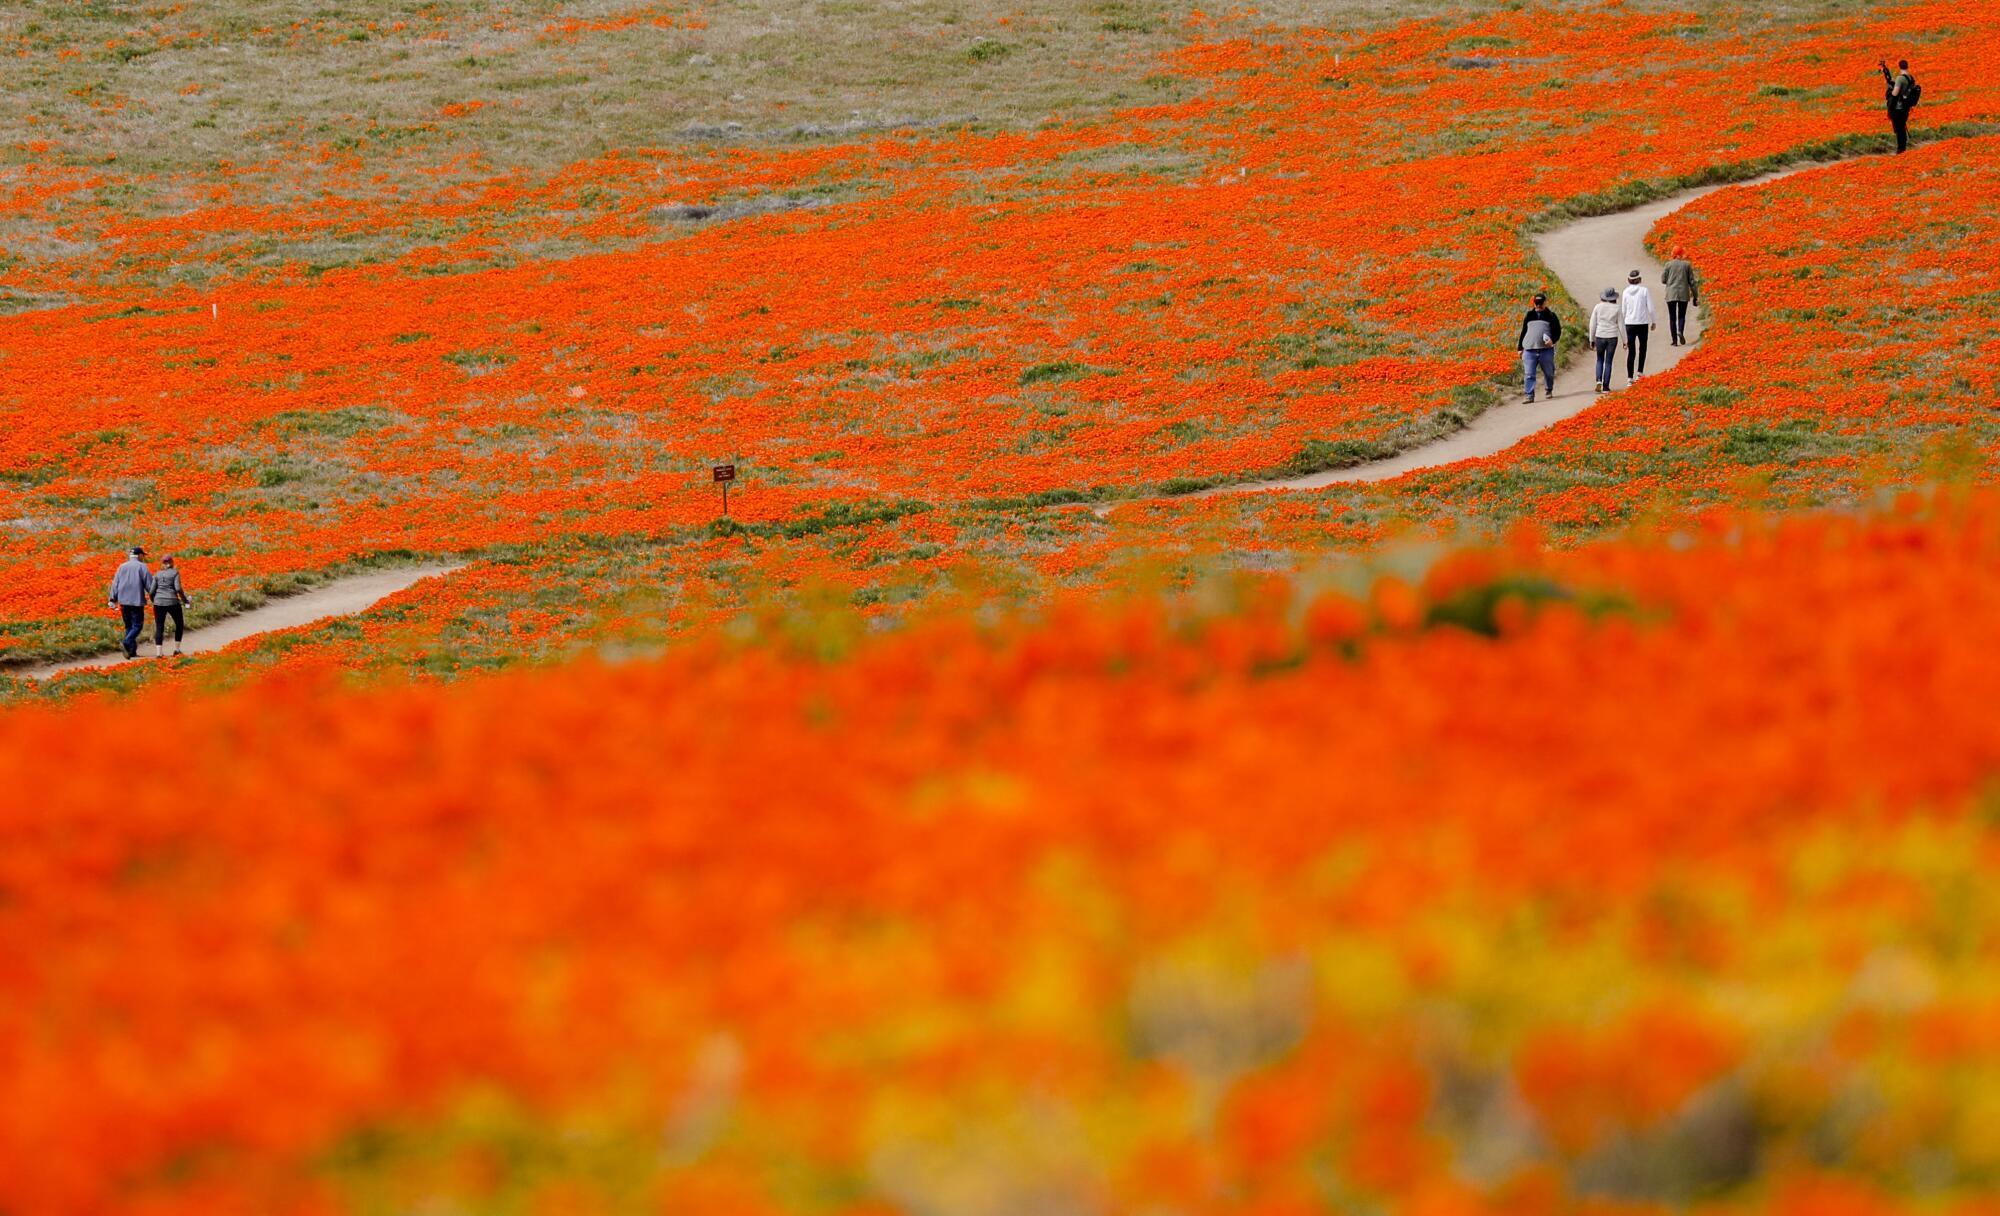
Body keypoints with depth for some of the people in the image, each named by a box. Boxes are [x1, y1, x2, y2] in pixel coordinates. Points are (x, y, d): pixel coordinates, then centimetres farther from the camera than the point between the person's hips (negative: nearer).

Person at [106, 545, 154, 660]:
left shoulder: (122, 567, 10)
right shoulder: (141, 567, -5)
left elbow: (115, 584, 11)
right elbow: (149, 584, -4)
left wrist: (113, 599, 14)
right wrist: (154, 597, 7)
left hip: (124, 601, 5)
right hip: (137, 601, -5)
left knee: (129, 626, 13)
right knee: (137, 625, -4)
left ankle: (132, 651, 11)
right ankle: (127, 643, -28)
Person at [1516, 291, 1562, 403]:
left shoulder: (1551, 316, 6)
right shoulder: (1529, 316, 15)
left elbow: (1557, 331, 3)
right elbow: (1523, 332, 19)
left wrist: (1552, 340, -17)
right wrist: (1520, 348, 16)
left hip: (1546, 350, -2)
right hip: (1529, 350, 2)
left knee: (1548, 373, 10)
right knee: (1529, 375, -8)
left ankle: (1549, 391, 32)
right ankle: (1530, 396, -8)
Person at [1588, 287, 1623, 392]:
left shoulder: (1598, 307, -1)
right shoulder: (1617, 309, -3)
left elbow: (1592, 324, 1)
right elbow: (1621, 325, -1)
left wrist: (1591, 339, 9)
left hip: (1600, 336, 1)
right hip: (1612, 337, -1)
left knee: (1600, 360, 17)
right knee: (1608, 362, 7)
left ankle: (1599, 380, -4)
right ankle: (1605, 386, 5)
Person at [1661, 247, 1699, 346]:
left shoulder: (1669, 265, -2)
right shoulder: (1687, 265, -1)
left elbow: (1663, 280, 3)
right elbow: (1692, 281, 1)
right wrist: (1695, 295, 7)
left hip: (1671, 294, 0)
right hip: (1683, 294, 0)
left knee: (1672, 317, 7)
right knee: (1681, 316, 10)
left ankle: (1674, 339, 2)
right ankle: (1680, 331, -19)